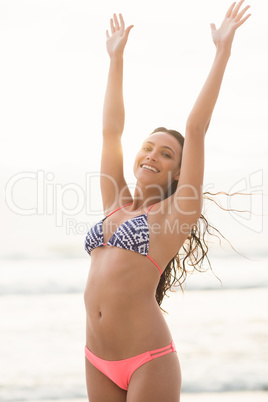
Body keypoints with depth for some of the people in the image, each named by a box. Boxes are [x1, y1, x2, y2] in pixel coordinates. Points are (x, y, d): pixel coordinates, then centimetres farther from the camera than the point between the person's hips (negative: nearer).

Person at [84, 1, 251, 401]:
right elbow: (111, 131, 19)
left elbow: (196, 128, -3)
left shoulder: (176, 214, 1)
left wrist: (223, 51, -3)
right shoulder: (116, 203, 15)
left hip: (148, 361, -5)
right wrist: (116, 59, 24)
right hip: (98, 362, 5)